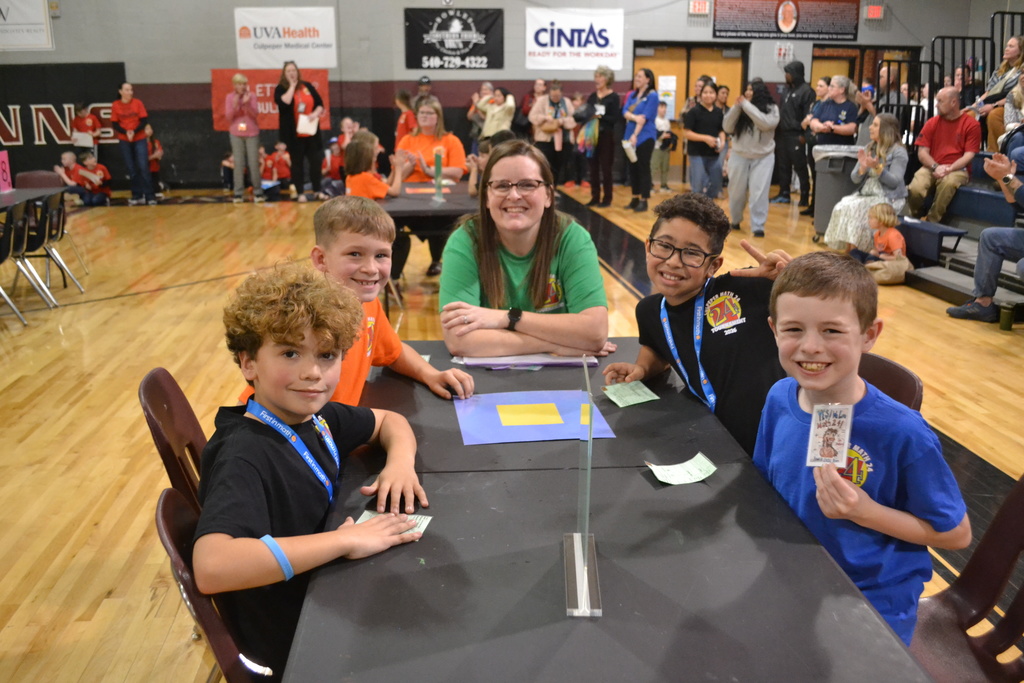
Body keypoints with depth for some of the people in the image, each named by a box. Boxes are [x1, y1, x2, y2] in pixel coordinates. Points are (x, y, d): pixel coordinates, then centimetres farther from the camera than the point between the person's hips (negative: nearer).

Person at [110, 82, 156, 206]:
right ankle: (137, 196, 12)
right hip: (124, 140, 1)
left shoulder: (138, 103, -3)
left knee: (143, 167, -7)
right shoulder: (115, 105, -1)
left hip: (139, 139, -1)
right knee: (132, 169, 4)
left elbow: (144, 120, -4)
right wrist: (126, 132, -18)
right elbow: (114, 124, 0)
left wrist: (134, 132, -18)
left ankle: (150, 196, -3)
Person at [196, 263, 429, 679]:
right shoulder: (244, 457, -28)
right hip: (292, 650, -7)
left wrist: (401, 461, -12)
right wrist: (346, 540, -38)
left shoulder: (313, 416, -6)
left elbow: (389, 421, 11)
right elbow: (211, 567, -44)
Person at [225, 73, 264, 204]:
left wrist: (247, 103, -23)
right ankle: (238, 193, 3)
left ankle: (257, 192, 7)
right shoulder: (229, 97, 0)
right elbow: (228, 117, -4)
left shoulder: (251, 96, -2)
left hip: (252, 133, 0)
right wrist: (235, 105, -19)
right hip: (236, 134, 0)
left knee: (254, 163, 0)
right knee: (238, 164, -1)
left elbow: (256, 114, -8)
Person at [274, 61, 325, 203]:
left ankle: (317, 190, 17)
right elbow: (284, 103, -23)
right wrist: (292, 86, -14)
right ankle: (300, 193, 9)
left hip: (311, 132, 3)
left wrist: (316, 113, -12)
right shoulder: (280, 89, -1)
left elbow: (320, 104, 9)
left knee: (315, 161, 5)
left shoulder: (307, 86, 8)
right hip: (293, 134, -3)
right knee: (297, 163, 3)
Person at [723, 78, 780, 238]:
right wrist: (737, 107, -16)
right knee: (736, 191, 11)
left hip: (763, 158, -2)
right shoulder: (740, 107, 2)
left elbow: (766, 124, -24)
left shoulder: (771, 108, -5)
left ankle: (758, 227, -4)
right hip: (739, 156, 3)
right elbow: (727, 127, -4)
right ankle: (735, 221, 31)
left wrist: (747, 105, -20)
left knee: (759, 193, -9)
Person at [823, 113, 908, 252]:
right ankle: (846, 252, -23)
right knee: (842, 207, -23)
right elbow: (855, 179, 10)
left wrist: (877, 168, -25)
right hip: (865, 193, 6)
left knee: (856, 209, -30)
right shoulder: (869, 149, 14)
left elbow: (895, 182, -13)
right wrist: (863, 168, -11)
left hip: (888, 197, -6)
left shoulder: (898, 152, -4)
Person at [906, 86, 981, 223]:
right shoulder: (932, 123, 9)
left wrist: (949, 169, -20)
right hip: (932, 168, 2)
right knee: (915, 189, -30)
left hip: (956, 169, -2)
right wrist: (935, 167, -14)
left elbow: (969, 155, -4)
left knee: (948, 183, -39)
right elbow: (922, 152, 4)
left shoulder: (971, 125, 2)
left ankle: (932, 222, -21)